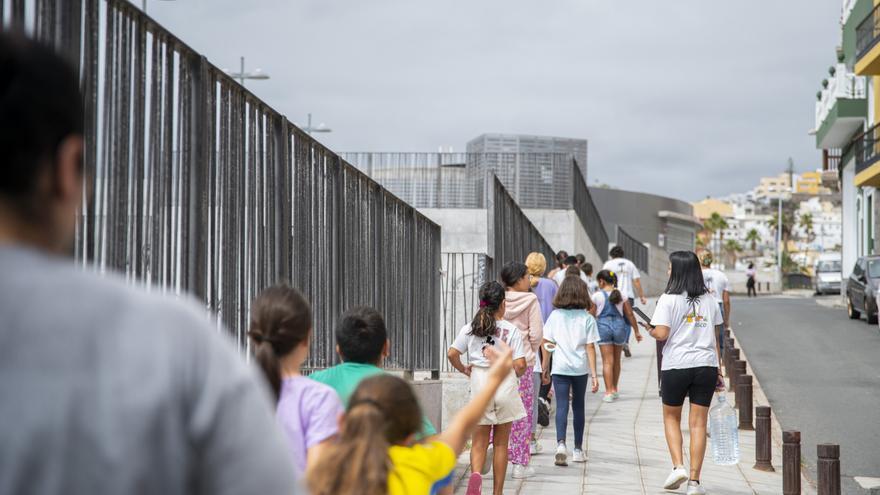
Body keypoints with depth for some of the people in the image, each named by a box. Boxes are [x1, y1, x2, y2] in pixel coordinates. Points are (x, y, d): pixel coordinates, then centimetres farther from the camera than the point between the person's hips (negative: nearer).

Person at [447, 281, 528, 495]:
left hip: (480, 384, 1)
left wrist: (464, 370, 11)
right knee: (501, 443, 11)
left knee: (479, 441, 8)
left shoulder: (470, 329, -1)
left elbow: (452, 354, -6)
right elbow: (520, 364, -11)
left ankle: (476, 473, -23)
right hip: (505, 384, -1)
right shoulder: (512, 330, -6)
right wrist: (515, 375, 11)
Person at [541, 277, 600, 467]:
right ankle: (578, 449, 22)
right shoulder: (587, 318, -3)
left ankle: (561, 443, -25)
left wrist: (545, 368, 11)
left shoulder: (555, 316, 0)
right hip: (580, 368, 0)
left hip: (560, 368, 0)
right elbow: (590, 348, -5)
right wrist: (594, 375, -3)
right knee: (578, 407, 14)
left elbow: (547, 344, 2)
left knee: (561, 406, -3)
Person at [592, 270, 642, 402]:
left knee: (607, 361, -2)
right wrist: (636, 331, 10)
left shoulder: (597, 295, -4)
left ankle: (609, 392, -10)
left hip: (603, 326, -3)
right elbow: (629, 314, 3)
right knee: (616, 360, 17)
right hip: (619, 325, 3)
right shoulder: (621, 295, 3)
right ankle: (614, 389, 28)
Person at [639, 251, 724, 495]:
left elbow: (662, 334, -14)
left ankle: (678, 466, 2)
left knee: (671, 417, 17)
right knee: (698, 423, 5)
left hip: (676, 365, -3)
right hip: (706, 365, 3)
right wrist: (717, 371, 15)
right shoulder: (709, 300, 8)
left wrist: (649, 329, 8)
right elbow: (714, 339, 10)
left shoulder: (669, 299, -7)